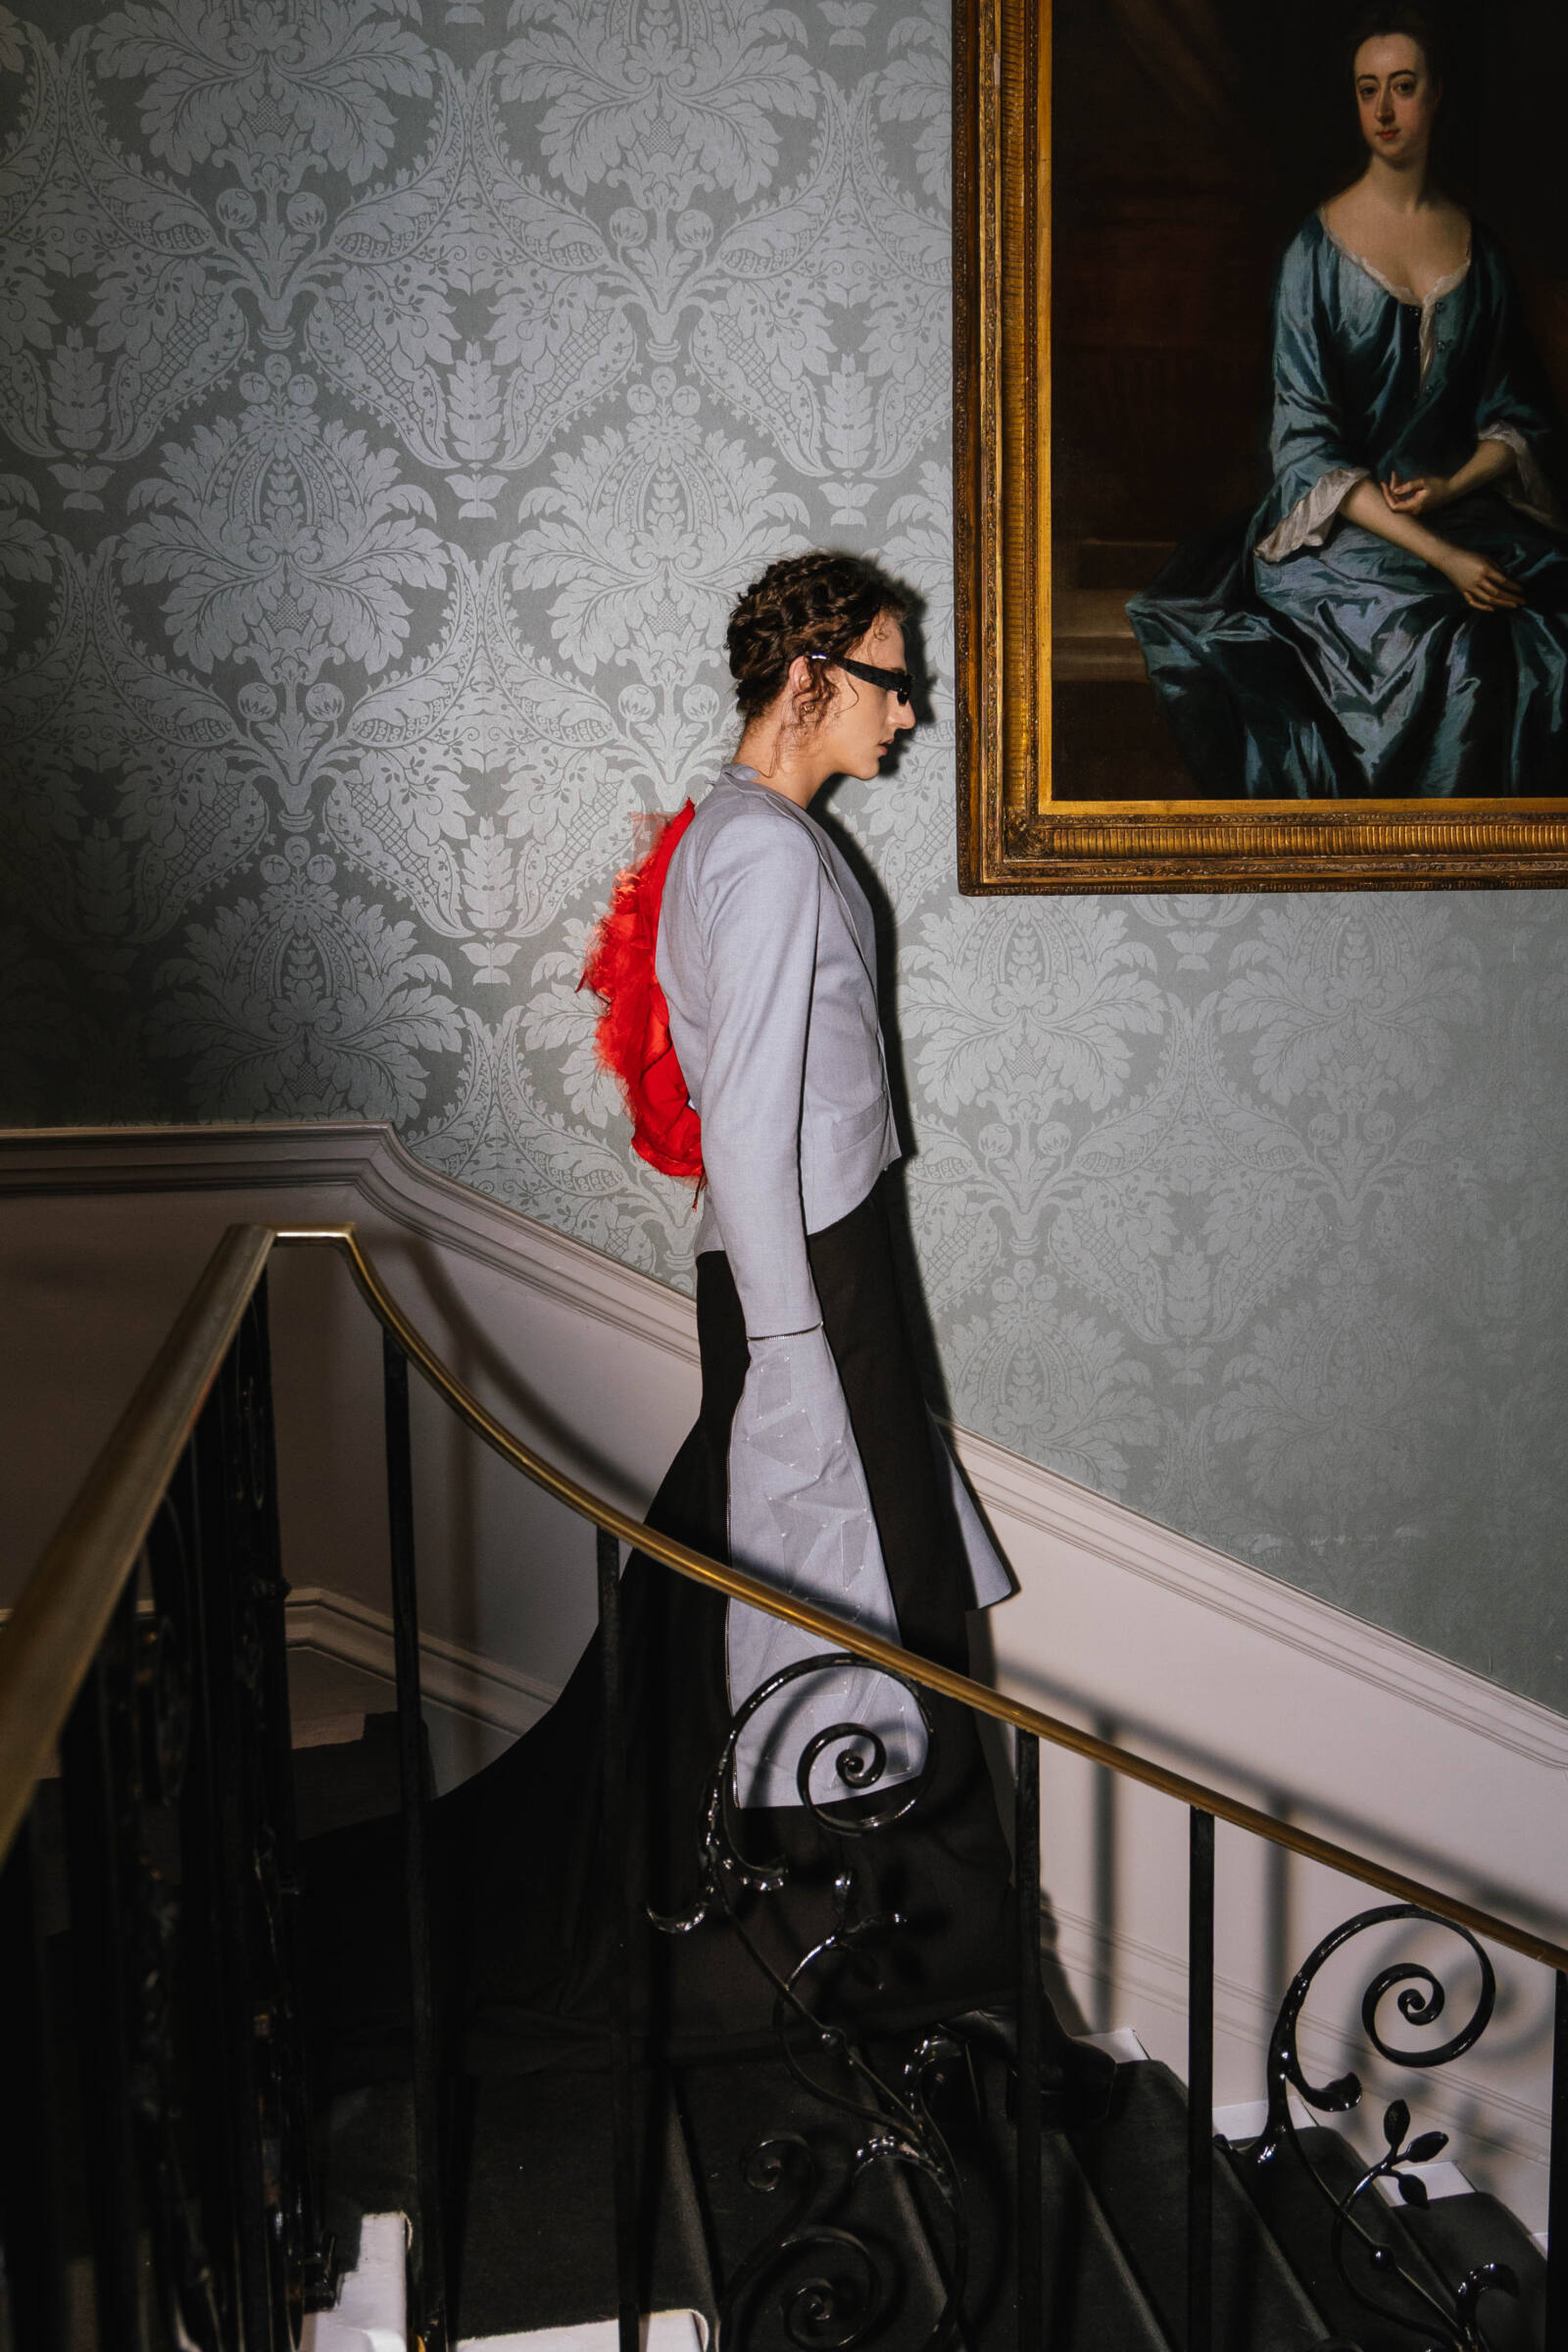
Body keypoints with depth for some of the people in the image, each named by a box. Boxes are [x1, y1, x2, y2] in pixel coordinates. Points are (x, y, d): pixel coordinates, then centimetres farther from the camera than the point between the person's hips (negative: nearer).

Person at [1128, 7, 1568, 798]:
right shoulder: (1318, 249, -1)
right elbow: (1307, 443, -8)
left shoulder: (1475, 244, 12)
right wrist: (1438, 555, -17)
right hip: (1346, 522, -4)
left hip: (1465, 504, 4)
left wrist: (1454, 486, -9)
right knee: (1450, 650, -32)